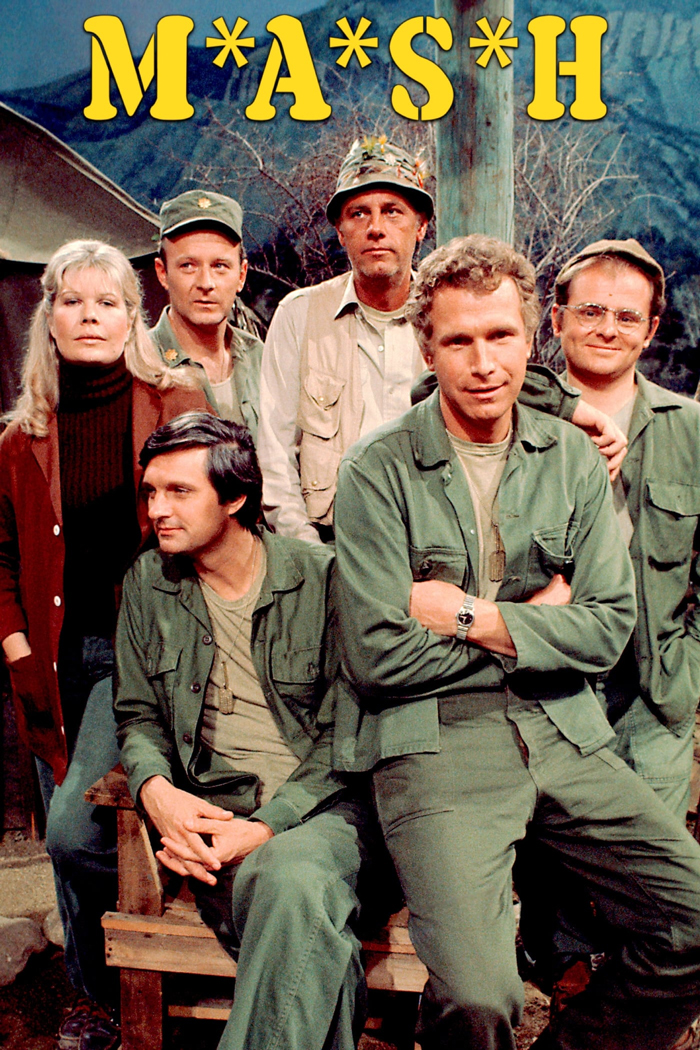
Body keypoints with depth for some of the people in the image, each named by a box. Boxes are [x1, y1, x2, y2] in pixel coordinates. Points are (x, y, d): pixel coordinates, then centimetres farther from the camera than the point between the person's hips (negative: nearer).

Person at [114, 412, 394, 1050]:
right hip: (215, 808, 2)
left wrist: (267, 825, -16)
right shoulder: (148, 585, 11)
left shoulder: (321, 577, -3)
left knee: (292, 881, -37)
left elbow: (341, 736, -3)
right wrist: (156, 789, -6)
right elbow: (139, 716, 17)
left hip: (323, 804, -1)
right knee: (300, 920, -31)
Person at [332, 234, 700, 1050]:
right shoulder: (377, 471, -4)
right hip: (432, 738, -4)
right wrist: (536, 620, -4)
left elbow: (608, 627, 3)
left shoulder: (573, 461, 9)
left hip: (562, 734, 5)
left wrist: (472, 617, -8)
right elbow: (379, 656, -10)